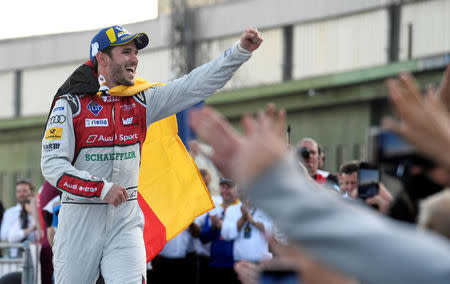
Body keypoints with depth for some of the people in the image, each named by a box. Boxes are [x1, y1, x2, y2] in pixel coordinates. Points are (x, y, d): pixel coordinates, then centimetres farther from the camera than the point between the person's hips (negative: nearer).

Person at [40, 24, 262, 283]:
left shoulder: (142, 100, 6)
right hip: (80, 220, -2)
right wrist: (101, 188, -23)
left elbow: (195, 85, -1)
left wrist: (241, 50, -11)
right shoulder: (70, 104, -5)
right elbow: (52, 164, -12)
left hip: (126, 222, 2)